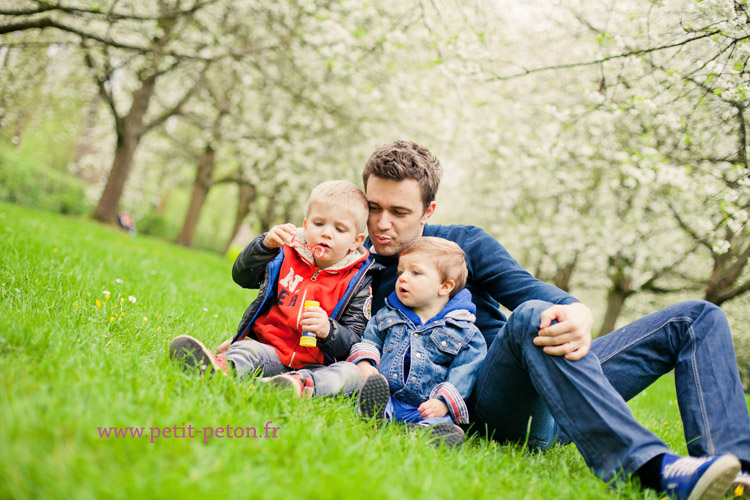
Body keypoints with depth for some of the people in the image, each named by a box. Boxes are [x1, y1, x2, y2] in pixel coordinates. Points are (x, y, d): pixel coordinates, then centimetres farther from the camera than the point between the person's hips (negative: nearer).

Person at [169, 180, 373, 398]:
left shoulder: (356, 283, 3)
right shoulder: (287, 255, 11)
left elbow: (354, 340, -1)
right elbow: (241, 276, 8)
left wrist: (328, 330, -25)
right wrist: (265, 245, -9)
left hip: (316, 366, -1)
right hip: (270, 350, 1)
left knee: (351, 372, -30)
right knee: (246, 350, -30)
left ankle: (302, 384, -57)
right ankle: (224, 367, -63)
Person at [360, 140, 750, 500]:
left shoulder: (465, 243, 12)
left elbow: (531, 289, -3)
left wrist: (578, 313, -25)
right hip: (486, 407, -5)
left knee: (698, 318, -2)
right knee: (529, 318, -38)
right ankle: (652, 468, -53)